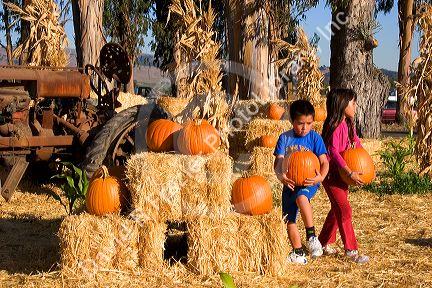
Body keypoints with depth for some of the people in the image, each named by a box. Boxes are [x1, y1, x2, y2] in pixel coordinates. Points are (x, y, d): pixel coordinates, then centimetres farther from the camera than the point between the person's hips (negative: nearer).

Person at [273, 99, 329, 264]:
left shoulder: (315, 138, -5)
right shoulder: (285, 138, -1)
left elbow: (324, 161, -8)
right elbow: (278, 161, -6)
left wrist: (321, 177, -29)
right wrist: (281, 176, -27)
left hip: (309, 182, -4)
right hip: (290, 182, 4)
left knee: (301, 197, -37)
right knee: (289, 219, 6)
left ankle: (311, 236, -27)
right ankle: (298, 253, 22)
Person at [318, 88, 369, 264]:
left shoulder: (348, 124, 7)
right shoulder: (334, 126, -20)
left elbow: (356, 143, 15)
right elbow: (333, 152, -25)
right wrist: (350, 173, -28)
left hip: (342, 173, 9)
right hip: (331, 174, -9)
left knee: (337, 209, 16)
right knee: (344, 210, -8)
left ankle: (324, 243, 29)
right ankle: (351, 250, -1)